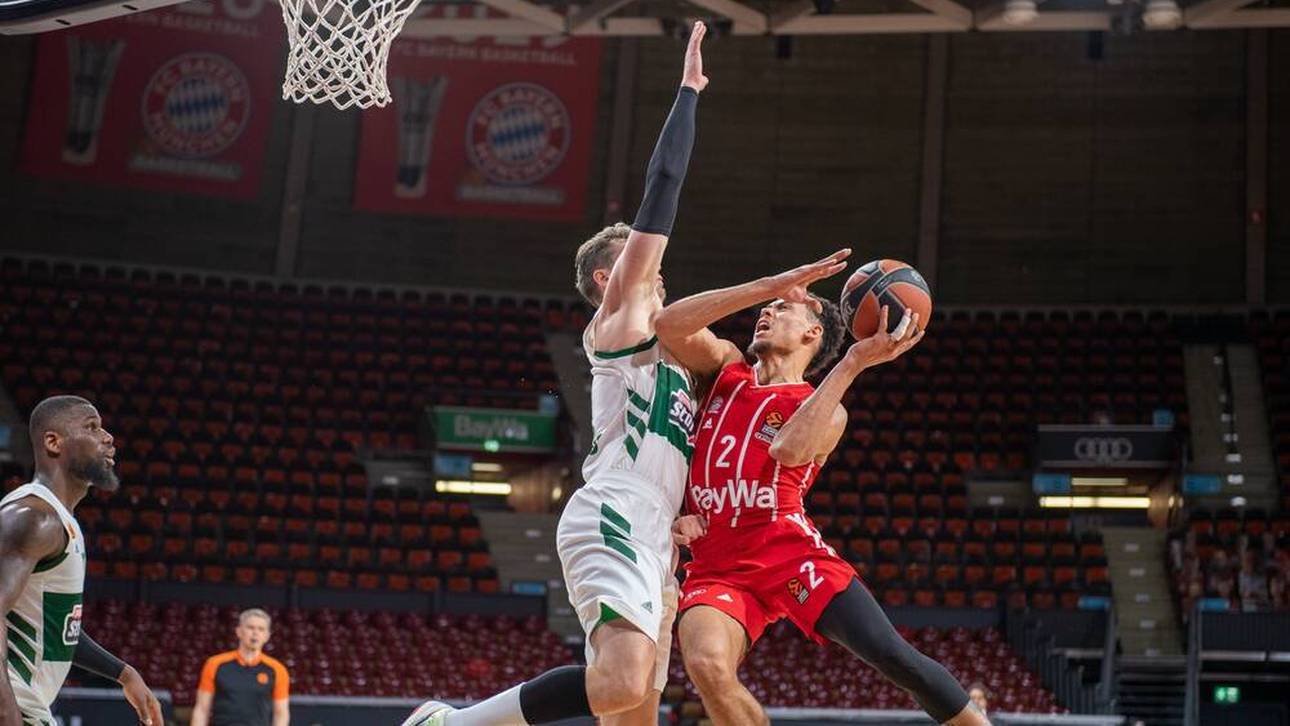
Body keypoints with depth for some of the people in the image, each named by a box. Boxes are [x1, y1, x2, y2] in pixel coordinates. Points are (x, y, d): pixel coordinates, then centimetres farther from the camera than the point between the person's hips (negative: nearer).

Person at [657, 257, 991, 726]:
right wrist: (768, 284, -6)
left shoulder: (825, 410, 10)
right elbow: (669, 325, -1)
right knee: (707, 666, -28)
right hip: (715, 568, 2)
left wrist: (853, 363, -15)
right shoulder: (725, 367, 20)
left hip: (788, 550, -2)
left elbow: (789, 450, -15)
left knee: (893, 656, -15)